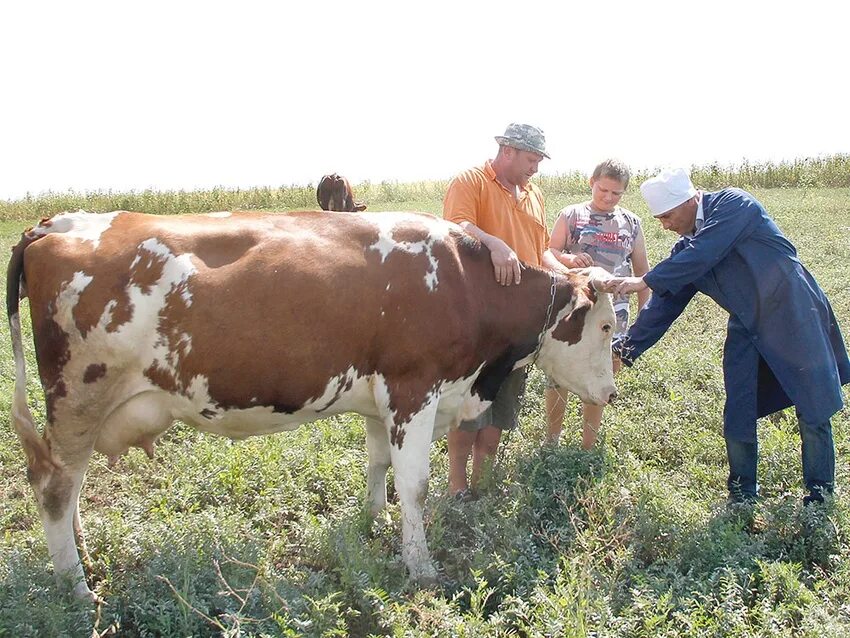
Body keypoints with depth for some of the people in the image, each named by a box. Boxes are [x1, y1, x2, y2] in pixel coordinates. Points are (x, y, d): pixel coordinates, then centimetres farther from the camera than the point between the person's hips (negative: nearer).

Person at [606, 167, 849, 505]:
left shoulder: (734, 204, -15)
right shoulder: (685, 251, 4)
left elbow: (704, 254, -28)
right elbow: (664, 303, 6)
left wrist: (645, 281, -26)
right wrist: (626, 348, 0)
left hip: (794, 316, -6)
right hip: (746, 328, 6)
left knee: (813, 411, 3)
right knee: (737, 417, 4)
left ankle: (820, 498, 18)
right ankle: (742, 497, 21)